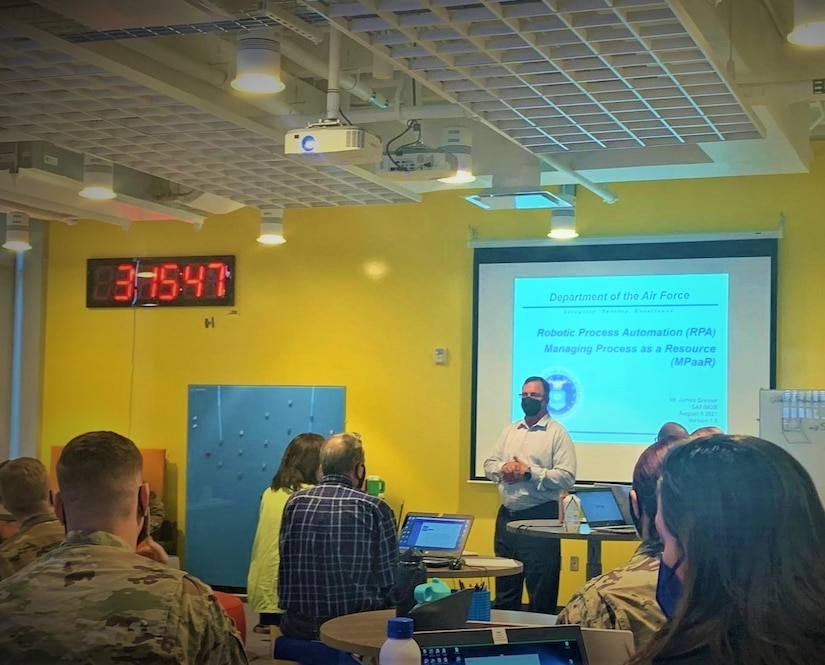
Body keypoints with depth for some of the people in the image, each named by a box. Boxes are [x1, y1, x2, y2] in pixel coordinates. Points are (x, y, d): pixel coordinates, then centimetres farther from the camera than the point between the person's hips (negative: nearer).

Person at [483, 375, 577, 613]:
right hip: (507, 515, 6)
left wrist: (530, 473, -19)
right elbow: (489, 464, 14)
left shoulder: (557, 433, -5)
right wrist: (503, 468, -8)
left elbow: (566, 476, -13)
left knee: (541, 591, 1)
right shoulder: (510, 431, 15)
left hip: (540, 517, -6)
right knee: (505, 590, 14)